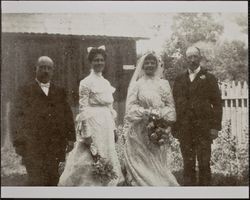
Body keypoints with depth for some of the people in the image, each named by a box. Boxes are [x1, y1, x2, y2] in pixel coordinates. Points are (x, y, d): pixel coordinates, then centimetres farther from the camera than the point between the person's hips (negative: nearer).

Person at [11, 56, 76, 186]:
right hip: (32, 147, -3)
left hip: (55, 147, 3)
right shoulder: (25, 91, 6)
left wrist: (70, 137, 5)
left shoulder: (59, 92, 16)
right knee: (36, 181, -7)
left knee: (52, 180, 3)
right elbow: (16, 118, 2)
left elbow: (68, 116, 14)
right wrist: (19, 142, -6)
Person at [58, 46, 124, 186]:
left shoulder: (106, 83, 12)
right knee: (91, 163, -1)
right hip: (93, 125, -7)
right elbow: (83, 110, -11)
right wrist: (86, 134, -15)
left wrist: (114, 129, 13)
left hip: (106, 126, 7)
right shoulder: (86, 82, -8)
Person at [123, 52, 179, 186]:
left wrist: (161, 115, -12)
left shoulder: (163, 84, 8)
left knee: (158, 160, 5)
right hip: (141, 129, -2)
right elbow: (131, 106, -3)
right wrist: (146, 112, -16)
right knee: (142, 161, 0)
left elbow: (170, 106, 7)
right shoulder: (136, 84, 2)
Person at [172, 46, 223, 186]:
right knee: (188, 164, 6)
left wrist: (215, 127, -7)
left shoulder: (209, 78, 5)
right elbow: (174, 104, 11)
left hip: (204, 128, -2)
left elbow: (217, 104, 1)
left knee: (204, 164, -1)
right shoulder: (179, 79, 13)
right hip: (184, 129, 2)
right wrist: (174, 127, 4)